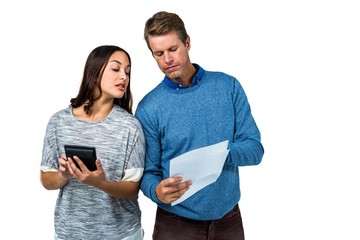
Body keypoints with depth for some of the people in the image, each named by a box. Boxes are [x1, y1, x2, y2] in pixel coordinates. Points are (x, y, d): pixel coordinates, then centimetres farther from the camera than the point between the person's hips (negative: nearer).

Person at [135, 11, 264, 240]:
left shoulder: (228, 86, -4)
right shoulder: (148, 108, -9)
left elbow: (255, 149, -6)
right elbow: (148, 172, -5)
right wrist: (158, 191, -27)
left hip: (228, 217, 2)